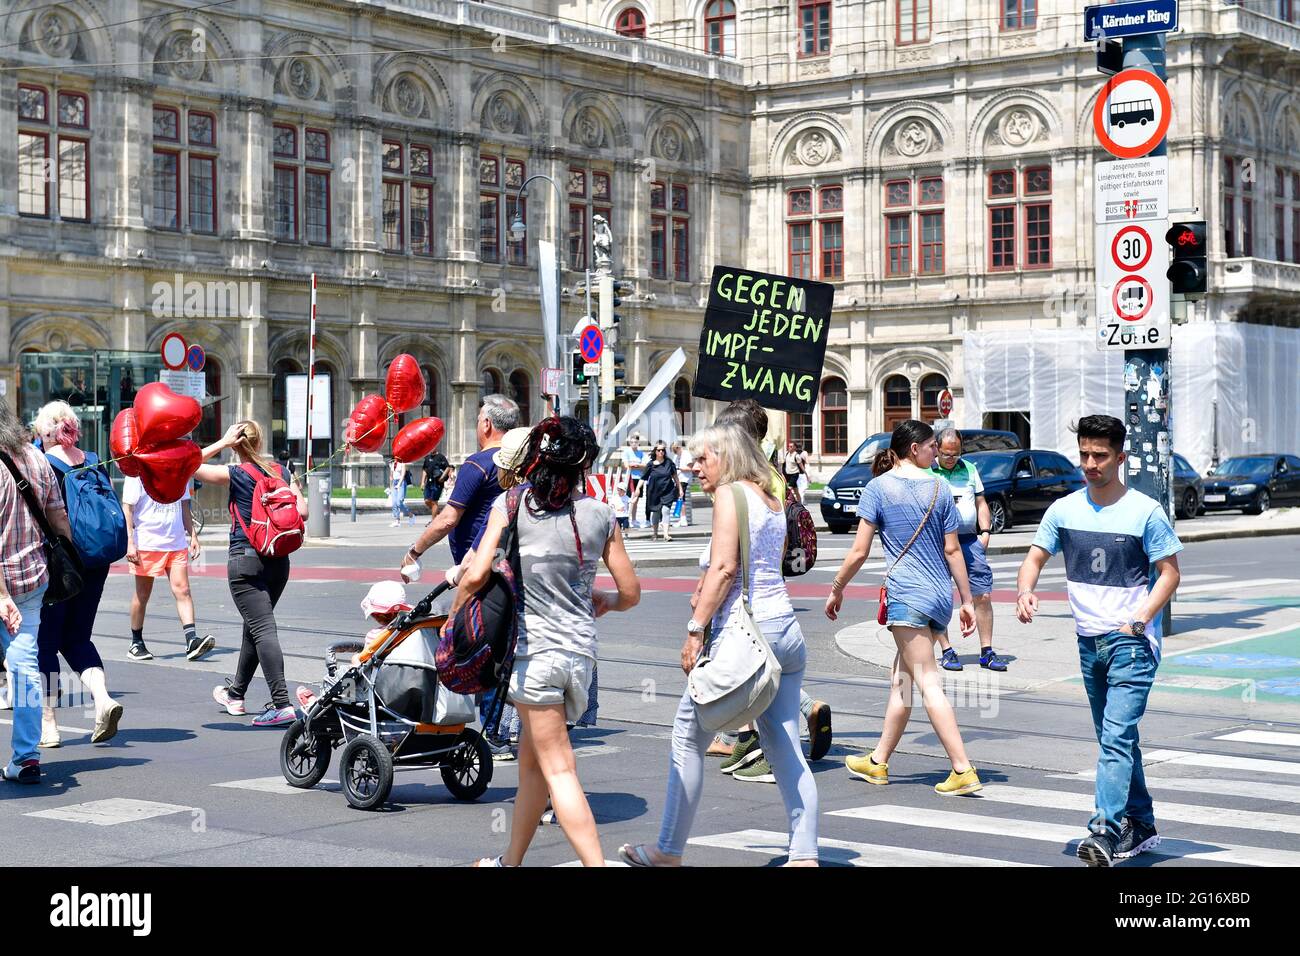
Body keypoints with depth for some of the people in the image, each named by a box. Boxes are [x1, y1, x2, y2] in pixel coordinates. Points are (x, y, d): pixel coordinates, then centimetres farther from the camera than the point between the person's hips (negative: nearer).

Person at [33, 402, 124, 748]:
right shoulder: (96, 464, 5)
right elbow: (113, 512, 9)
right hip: (96, 563, 5)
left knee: (46, 641, 5)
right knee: (77, 638, 16)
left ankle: (47, 723, 7)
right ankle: (103, 697, -6)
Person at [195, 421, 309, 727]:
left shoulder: (235, 474, -8)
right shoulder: (282, 472, 4)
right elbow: (302, 511, 1)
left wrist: (221, 443, 1)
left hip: (245, 558, -6)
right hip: (278, 561, 6)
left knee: (262, 630, -10)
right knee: (254, 627, 20)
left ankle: (282, 704, -21)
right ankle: (236, 693, 37)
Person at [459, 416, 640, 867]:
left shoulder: (512, 503, -4)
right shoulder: (600, 515, 5)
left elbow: (476, 576, -12)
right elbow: (631, 593, 10)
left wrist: (452, 619, 5)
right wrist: (603, 602, 32)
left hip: (532, 646, -4)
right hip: (580, 648, 4)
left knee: (557, 768, -4)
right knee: (531, 759, 19)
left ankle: (596, 864, -13)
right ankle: (511, 860, 31)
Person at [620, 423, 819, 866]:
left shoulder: (729, 495, -6)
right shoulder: (773, 501, 18)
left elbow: (724, 568, -16)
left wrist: (695, 629, -17)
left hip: (742, 631, -8)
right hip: (786, 629, 8)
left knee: (688, 737, 6)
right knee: (785, 747, 6)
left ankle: (669, 851, 13)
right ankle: (805, 855, -1)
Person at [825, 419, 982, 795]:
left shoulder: (878, 488, -3)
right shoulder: (940, 487, 6)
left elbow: (859, 552, -5)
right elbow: (952, 549, 6)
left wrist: (836, 590, 8)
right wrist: (967, 600, 11)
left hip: (906, 594, -5)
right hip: (940, 595, 5)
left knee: (928, 682, -8)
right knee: (901, 678, 16)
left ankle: (963, 771, -15)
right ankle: (878, 761, 25)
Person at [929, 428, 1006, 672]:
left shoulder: (969, 469, 15)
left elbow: (981, 503, 20)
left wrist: (985, 532, 8)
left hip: (969, 539, 3)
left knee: (983, 595, -1)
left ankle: (987, 652, 5)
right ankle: (947, 651, 8)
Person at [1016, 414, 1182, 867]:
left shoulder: (1145, 511, -6)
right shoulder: (1064, 509, 6)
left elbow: (1169, 572, -3)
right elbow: (1034, 558, 6)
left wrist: (1139, 621, -15)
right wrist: (1025, 590, -17)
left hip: (1131, 642, -6)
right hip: (1089, 641, 6)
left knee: (1116, 737, -17)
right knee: (1115, 739, 15)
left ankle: (1106, 830, -25)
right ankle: (1140, 826, 27)